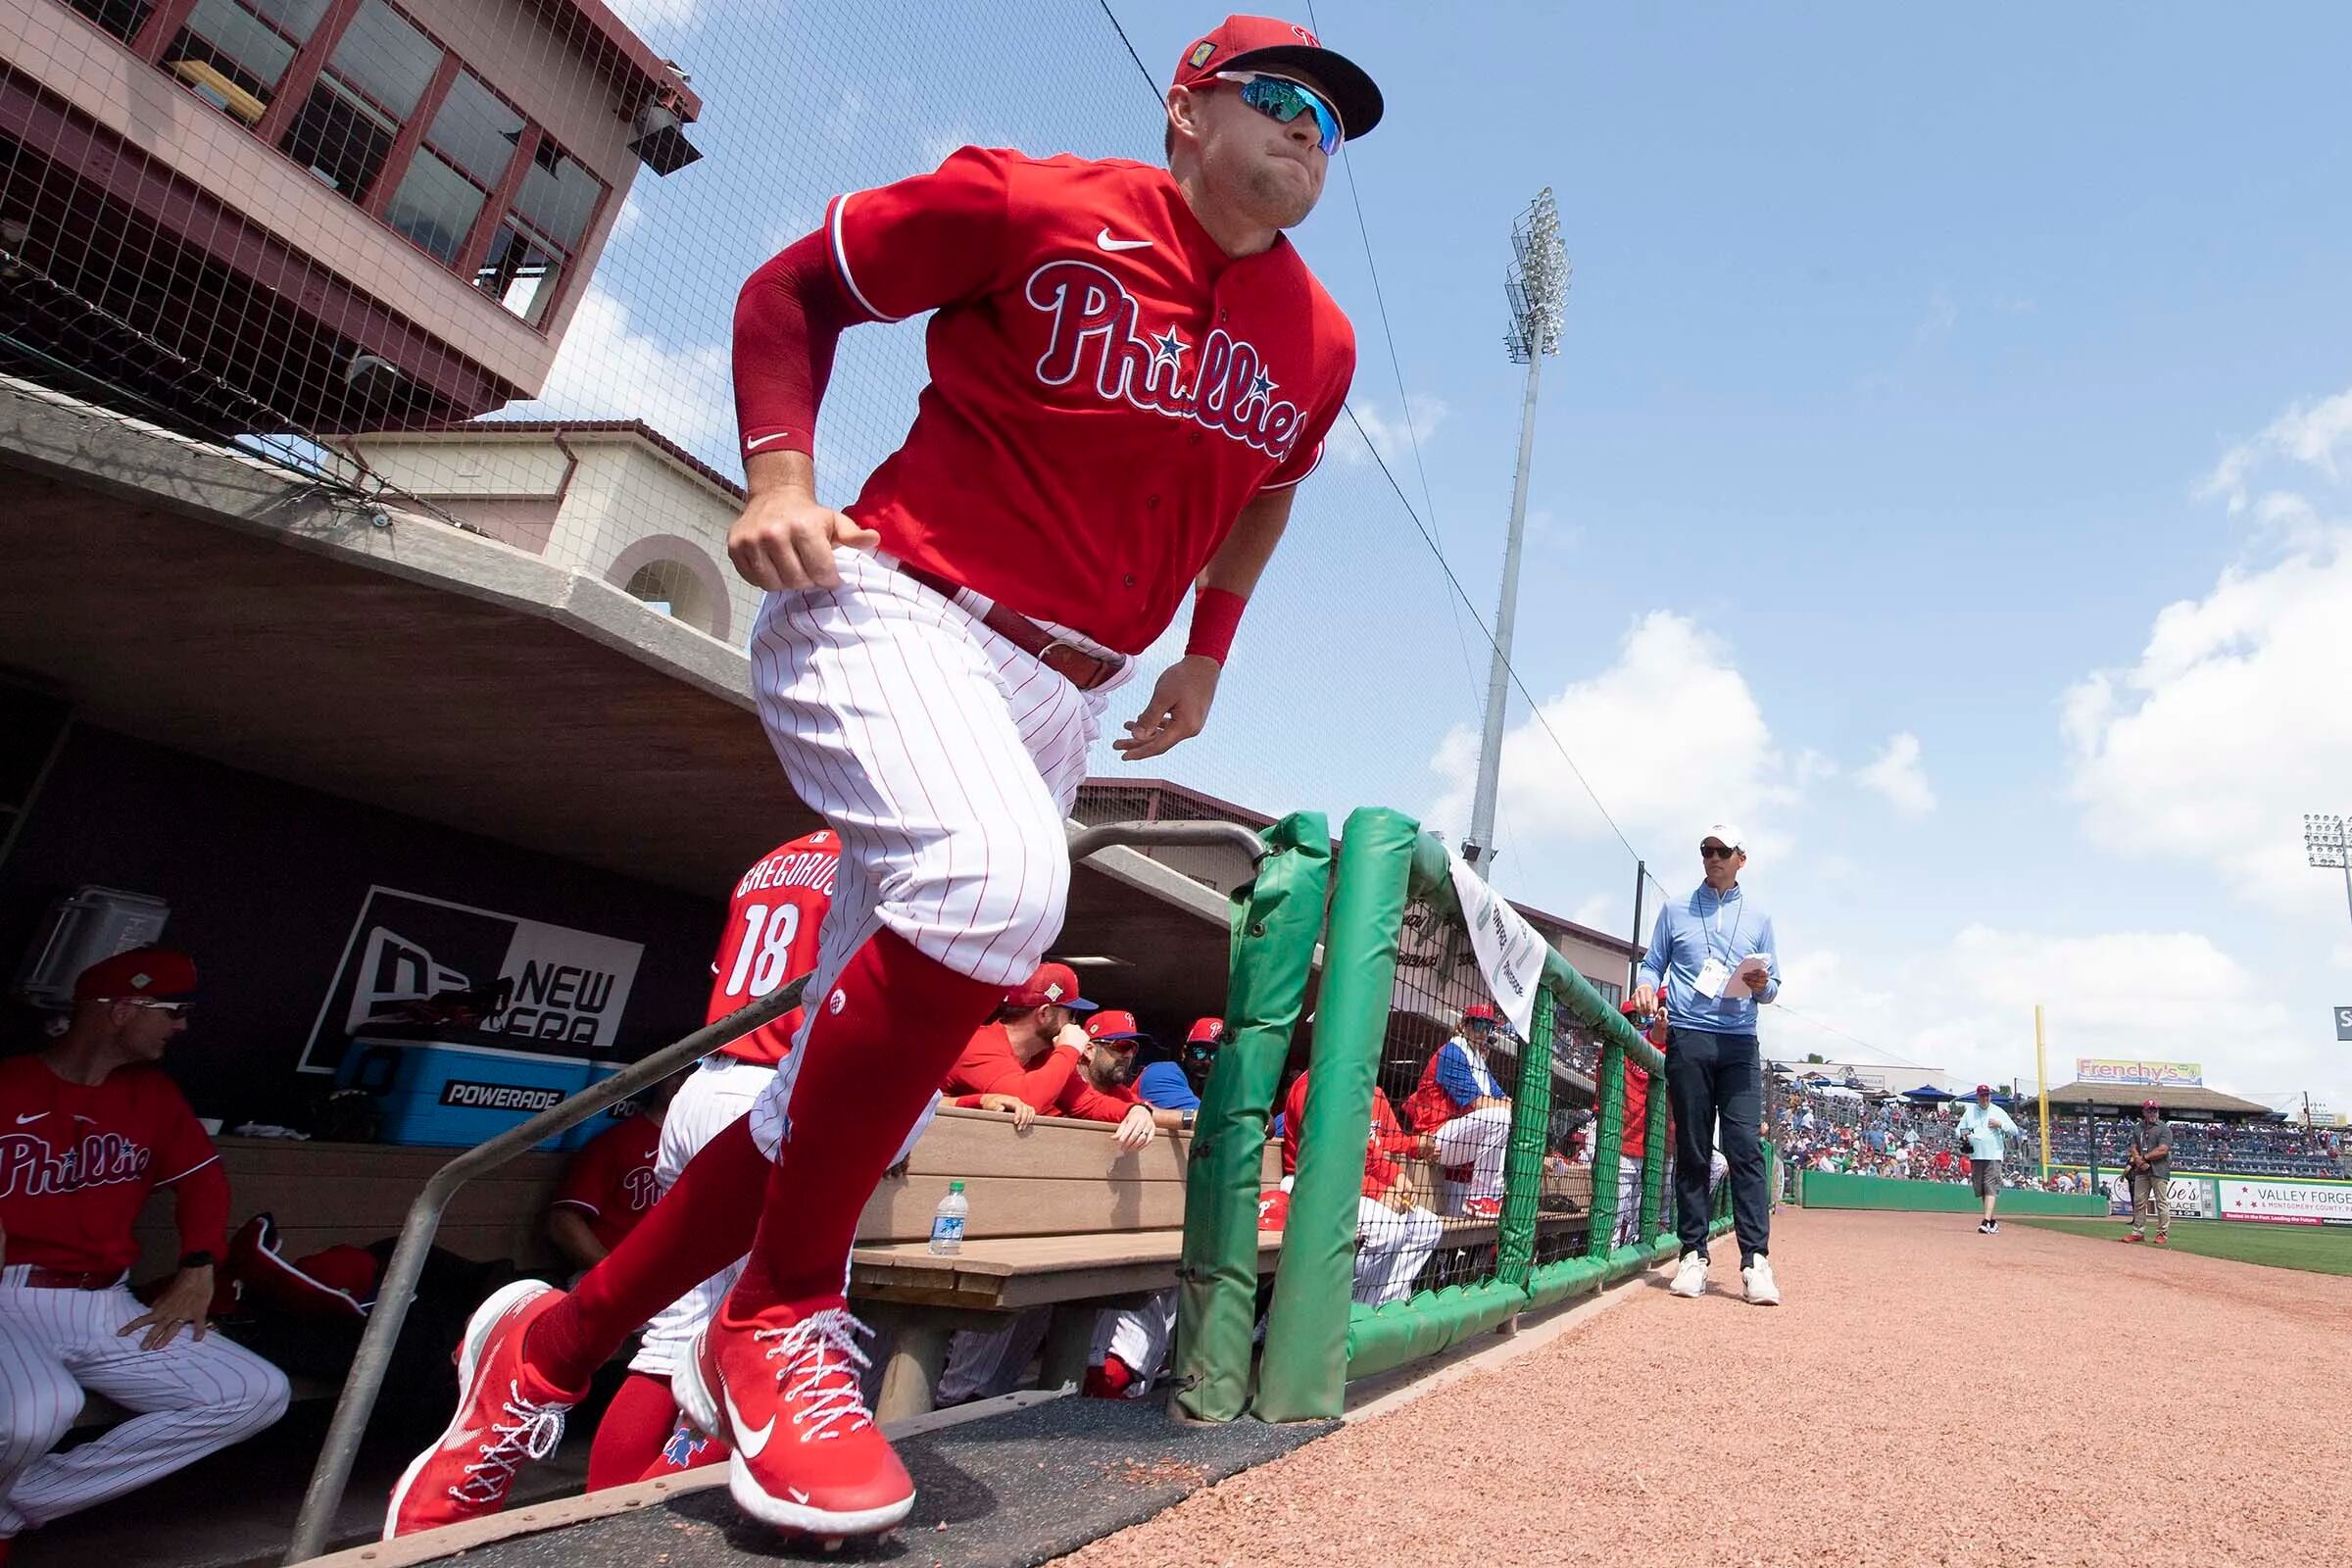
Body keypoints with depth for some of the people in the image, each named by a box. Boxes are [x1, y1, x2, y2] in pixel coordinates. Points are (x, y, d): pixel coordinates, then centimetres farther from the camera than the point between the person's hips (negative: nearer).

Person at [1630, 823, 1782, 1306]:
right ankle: (1693, 1254, 6)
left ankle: (1756, 1259, -8)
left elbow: (1773, 988, 14)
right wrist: (1647, 984, -8)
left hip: (1739, 1044, 0)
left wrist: (1761, 985, -9)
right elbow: (1653, 964, 14)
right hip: (1687, 1040, 0)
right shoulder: (1675, 911, 15)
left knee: (1746, 1148, -9)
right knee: (1691, 1150, 1)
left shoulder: (1758, 918, 15)